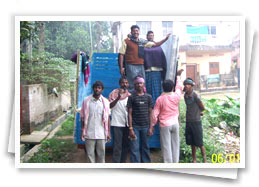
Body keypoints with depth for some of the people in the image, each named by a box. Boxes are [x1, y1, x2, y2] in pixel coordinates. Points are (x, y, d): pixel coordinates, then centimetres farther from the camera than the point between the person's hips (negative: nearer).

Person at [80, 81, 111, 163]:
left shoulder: (105, 101, 3)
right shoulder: (86, 100, 1)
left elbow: (107, 118, 6)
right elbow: (82, 117, 4)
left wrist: (108, 132, 4)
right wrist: (82, 131, 1)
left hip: (101, 133, 1)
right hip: (89, 133, 0)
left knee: (101, 153, 7)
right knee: (90, 153, 8)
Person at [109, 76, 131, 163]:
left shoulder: (129, 95, 14)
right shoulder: (114, 93, 0)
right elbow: (110, 105, -12)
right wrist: (118, 98, -24)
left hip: (127, 123, 5)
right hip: (117, 123, -5)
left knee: (126, 145, 11)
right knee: (117, 146, -5)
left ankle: (123, 162, 23)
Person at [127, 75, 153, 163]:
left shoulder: (148, 97, 8)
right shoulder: (131, 97, 1)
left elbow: (150, 113, 8)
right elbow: (130, 113, -2)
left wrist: (151, 127, 1)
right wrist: (130, 128, -8)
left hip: (145, 126, 2)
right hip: (135, 126, -2)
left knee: (145, 147, 10)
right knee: (134, 149, -1)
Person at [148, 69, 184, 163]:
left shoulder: (160, 99, -8)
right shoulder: (176, 96, -3)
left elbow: (155, 114, -6)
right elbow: (179, 87, 19)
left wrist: (151, 126, 3)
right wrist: (178, 75, 34)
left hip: (164, 125, -3)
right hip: (175, 124, 3)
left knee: (166, 146, 2)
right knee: (175, 145, 13)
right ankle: (175, 163, 20)